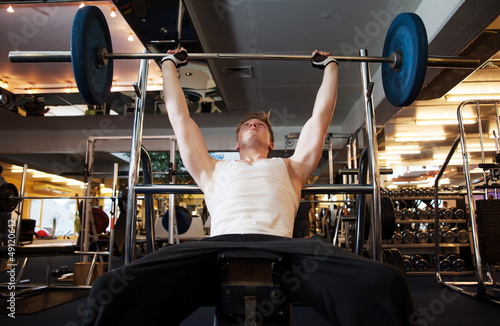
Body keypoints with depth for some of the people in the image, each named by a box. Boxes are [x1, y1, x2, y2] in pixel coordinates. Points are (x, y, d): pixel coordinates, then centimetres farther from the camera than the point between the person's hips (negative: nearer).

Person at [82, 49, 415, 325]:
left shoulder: (290, 168, 34)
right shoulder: (213, 170, 35)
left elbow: (321, 115, 39)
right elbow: (180, 117, 40)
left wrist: (330, 66, 50)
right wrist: (169, 64, 50)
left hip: (281, 247, 0)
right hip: (218, 246, 1)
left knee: (386, 284, -30)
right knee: (112, 290, -28)